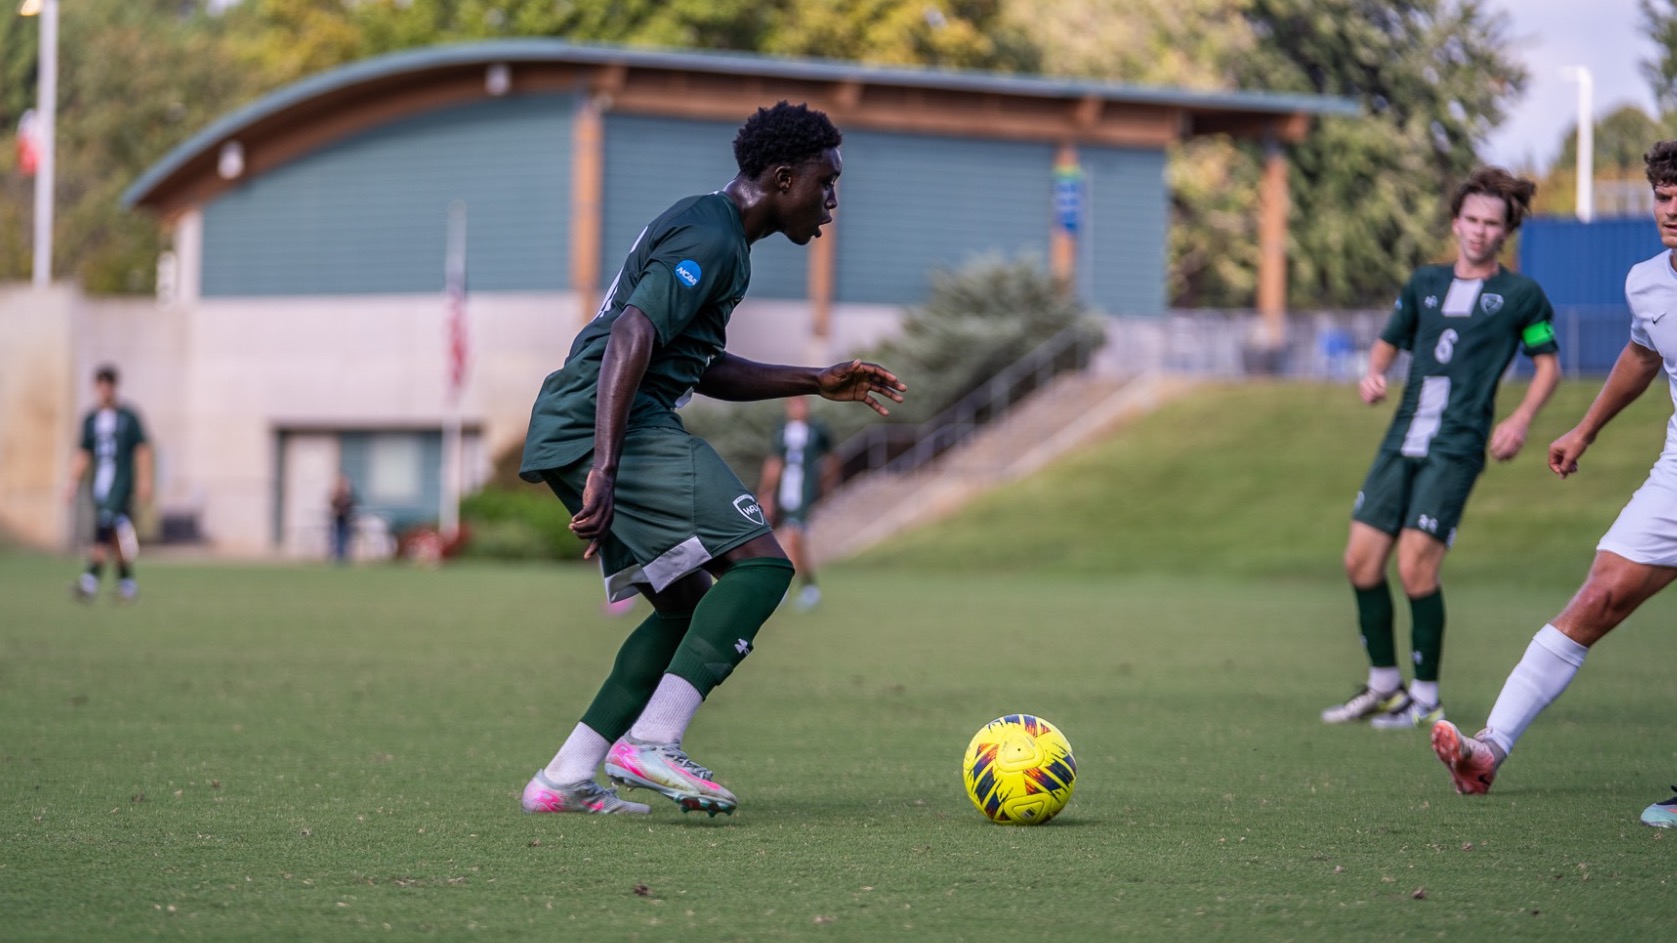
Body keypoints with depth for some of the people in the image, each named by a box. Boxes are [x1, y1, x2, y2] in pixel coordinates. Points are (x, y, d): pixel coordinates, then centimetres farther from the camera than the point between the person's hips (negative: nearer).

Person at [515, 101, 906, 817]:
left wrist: (817, 382, 28)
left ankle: (563, 780, 8)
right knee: (761, 563, -15)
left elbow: (708, 371, 33)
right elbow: (631, 338, -23)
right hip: (616, 428, -11)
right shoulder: (710, 241, -10)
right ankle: (652, 742, -26)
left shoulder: (704, 228, 24)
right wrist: (606, 471, -31)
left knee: (691, 608, 14)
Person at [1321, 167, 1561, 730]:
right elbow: (1389, 340, 25)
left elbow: (1548, 365, 8)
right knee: (1361, 561, 2)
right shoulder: (1425, 283, 16)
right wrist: (1374, 373, 3)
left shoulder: (1521, 295, 4)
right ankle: (1384, 686, 18)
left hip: (1456, 447, -5)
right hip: (1402, 442, 5)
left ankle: (1426, 699, -2)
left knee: (1415, 568, -14)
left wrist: (1521, 420, -8)